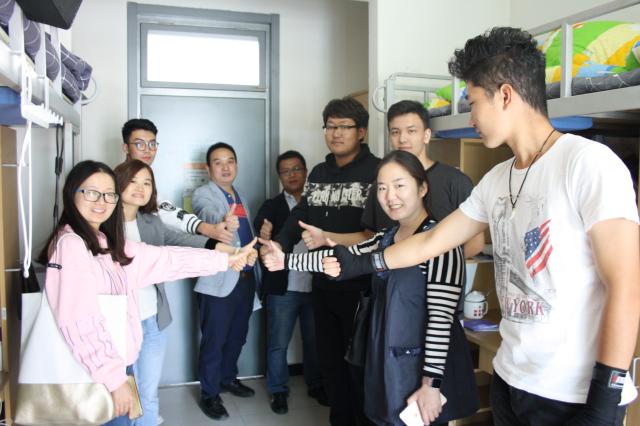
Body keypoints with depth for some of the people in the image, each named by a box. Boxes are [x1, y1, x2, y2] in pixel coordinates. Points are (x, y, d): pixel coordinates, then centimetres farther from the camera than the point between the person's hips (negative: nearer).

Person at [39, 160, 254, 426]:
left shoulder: (108, 244, 10)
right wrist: (114, 378, -23)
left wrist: (223, 260, 9)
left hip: (114, 365, 8)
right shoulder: (70, 244, -17)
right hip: (94, 375, -8)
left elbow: (164, 259, 9)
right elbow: (80, 323, -24)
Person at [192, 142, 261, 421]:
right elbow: (209, 215, -31)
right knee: (214, 340, 2)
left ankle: (228, 378, 37)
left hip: (246, 277, 7)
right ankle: (209, 394, 17)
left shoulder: (240, 197, 16)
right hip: (219, 281, -7)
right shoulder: (203, 194, -7)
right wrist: (222, 224, -52)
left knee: (237, 336, 18)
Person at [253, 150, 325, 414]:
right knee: (278, 344, 10)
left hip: (316, 287, 2)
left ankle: (316, 385, 34)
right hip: (283, 289, -1)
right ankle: (278, 391, 26)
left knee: (314, 340, 16)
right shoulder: (270, 207, 0)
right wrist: (264, 241, -31)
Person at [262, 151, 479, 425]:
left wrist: (431, 384, -21)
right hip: (387, 369, 7)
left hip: (423, 372, -7)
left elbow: (441, 317, -20)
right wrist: (286, 260, 5)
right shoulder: (385, 240, 9)